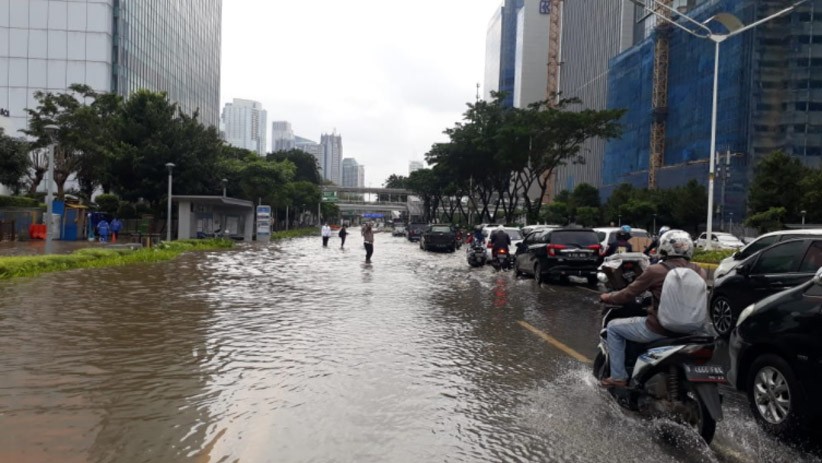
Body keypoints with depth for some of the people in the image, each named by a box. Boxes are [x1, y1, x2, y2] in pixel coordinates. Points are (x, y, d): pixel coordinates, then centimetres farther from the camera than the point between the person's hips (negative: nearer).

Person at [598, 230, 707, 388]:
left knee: (613, 327, 14)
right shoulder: (698, 271, 0)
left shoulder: (655, 271, -14)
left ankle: (618, 377, 12)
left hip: (658, 329, -6)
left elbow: (627, 295, -6)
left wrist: (607, 297, 13)